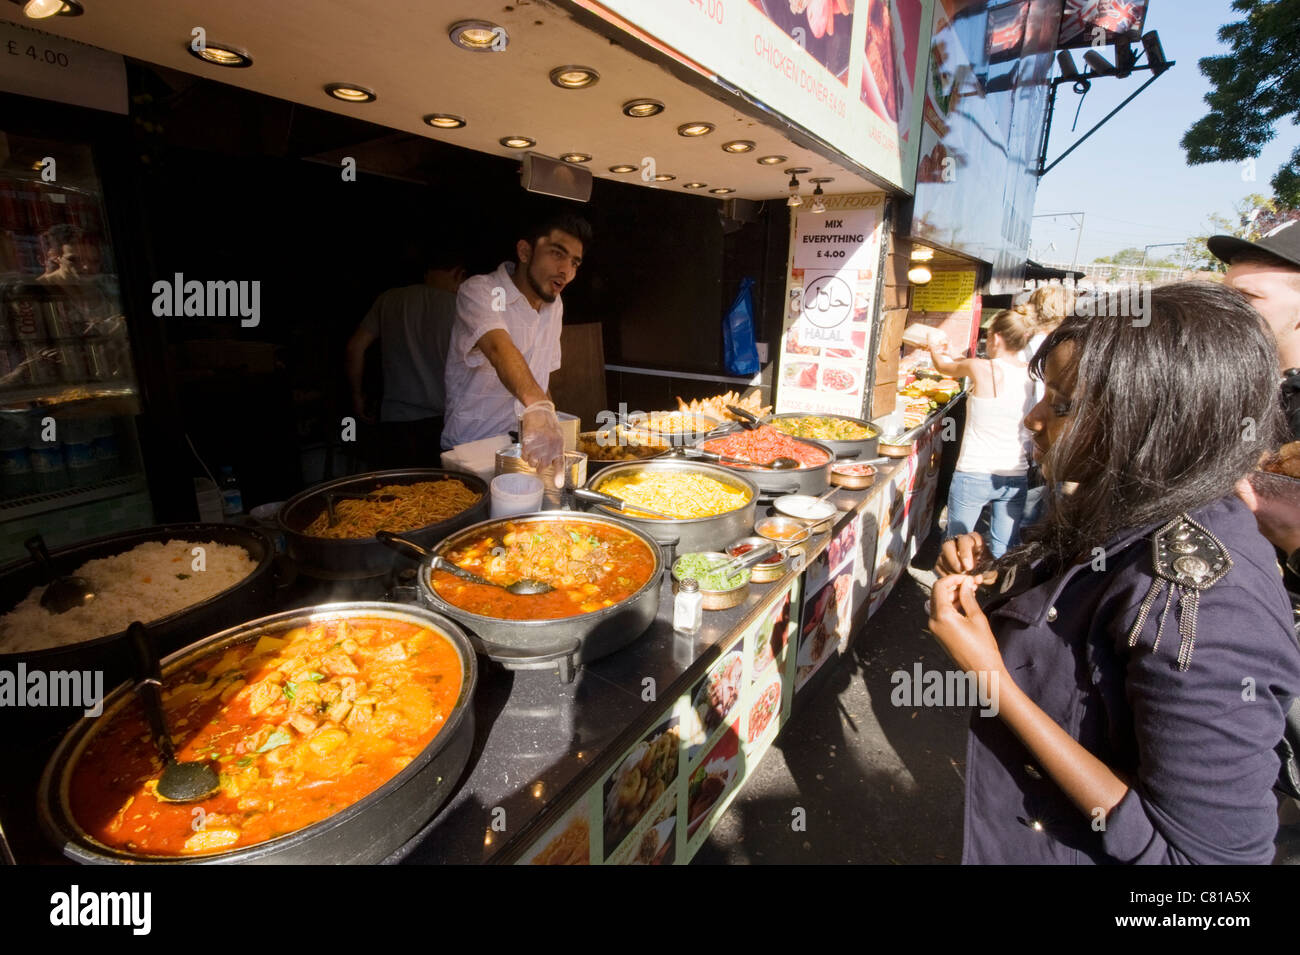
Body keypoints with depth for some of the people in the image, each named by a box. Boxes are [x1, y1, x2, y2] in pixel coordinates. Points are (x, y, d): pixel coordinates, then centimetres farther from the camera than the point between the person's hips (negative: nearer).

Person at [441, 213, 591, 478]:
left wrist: (550, 430, 7)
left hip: (527, 452, 6)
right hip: (471, 450, -5)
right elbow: (500, 349, -34)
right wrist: (537, 407, -51)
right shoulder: (480, 291, -13)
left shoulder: (555, 306, 11)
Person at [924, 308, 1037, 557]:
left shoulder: (981, 368, -13)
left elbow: (944, 366, 7)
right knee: (1003, 552, 15)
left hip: (974, 476, -4)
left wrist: (935, 349, 30)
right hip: (1016, 477, 5)